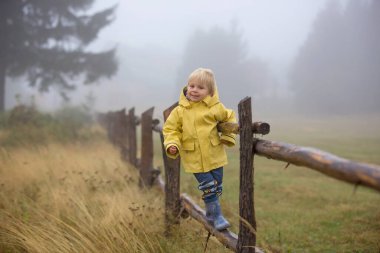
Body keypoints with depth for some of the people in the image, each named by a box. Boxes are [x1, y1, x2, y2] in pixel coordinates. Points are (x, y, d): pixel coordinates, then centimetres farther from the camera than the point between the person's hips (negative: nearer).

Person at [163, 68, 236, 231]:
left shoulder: (215, 108, -3)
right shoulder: (179, 111, -5)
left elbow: (229, 118, 13)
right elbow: (171, 129, 1)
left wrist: (228, 136, 3)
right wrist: (172, 144, -15)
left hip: (215, 156, 2)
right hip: (195, 159, -2)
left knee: (217, 187, 12)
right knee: (208, 188, -7)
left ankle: (210, 215, 32)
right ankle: (217, 216, 8)